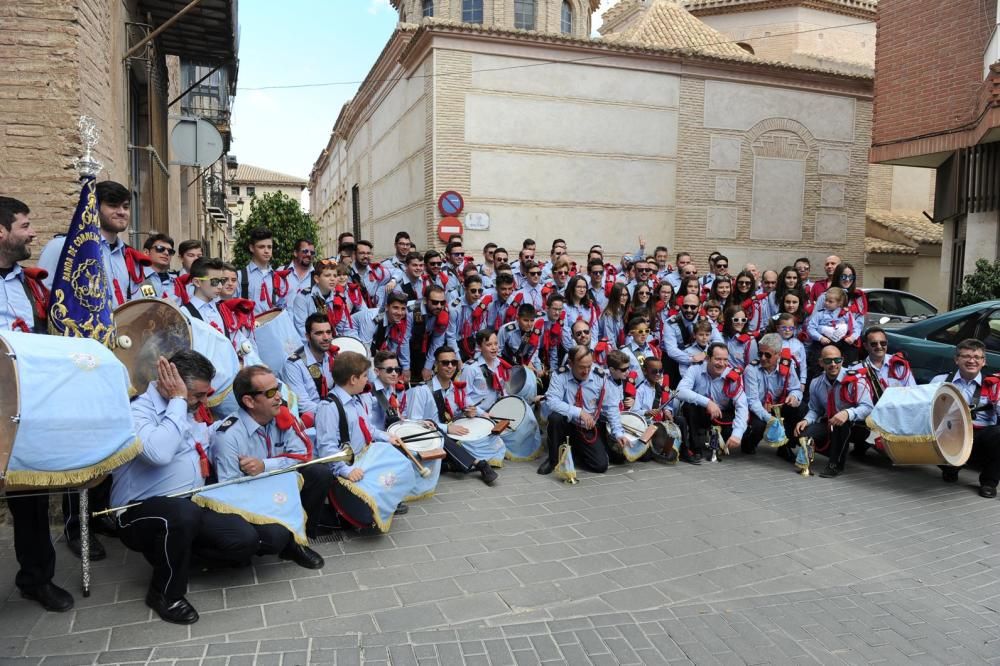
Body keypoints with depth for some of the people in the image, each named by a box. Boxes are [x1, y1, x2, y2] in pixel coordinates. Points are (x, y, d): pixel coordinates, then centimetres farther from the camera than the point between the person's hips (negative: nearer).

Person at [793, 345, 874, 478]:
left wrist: (847, 413, -44)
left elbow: (867, 407, -25)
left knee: (843, 421, -39)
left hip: (853, 427, -4)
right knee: (803, 435, -23)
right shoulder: (815, 384, -3)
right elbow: (814, 410, 6)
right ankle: (840, 454, 1)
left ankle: (836, 464, -19)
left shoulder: (855, 380, -17)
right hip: (829, 425, 4)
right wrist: (806, 420, -17)